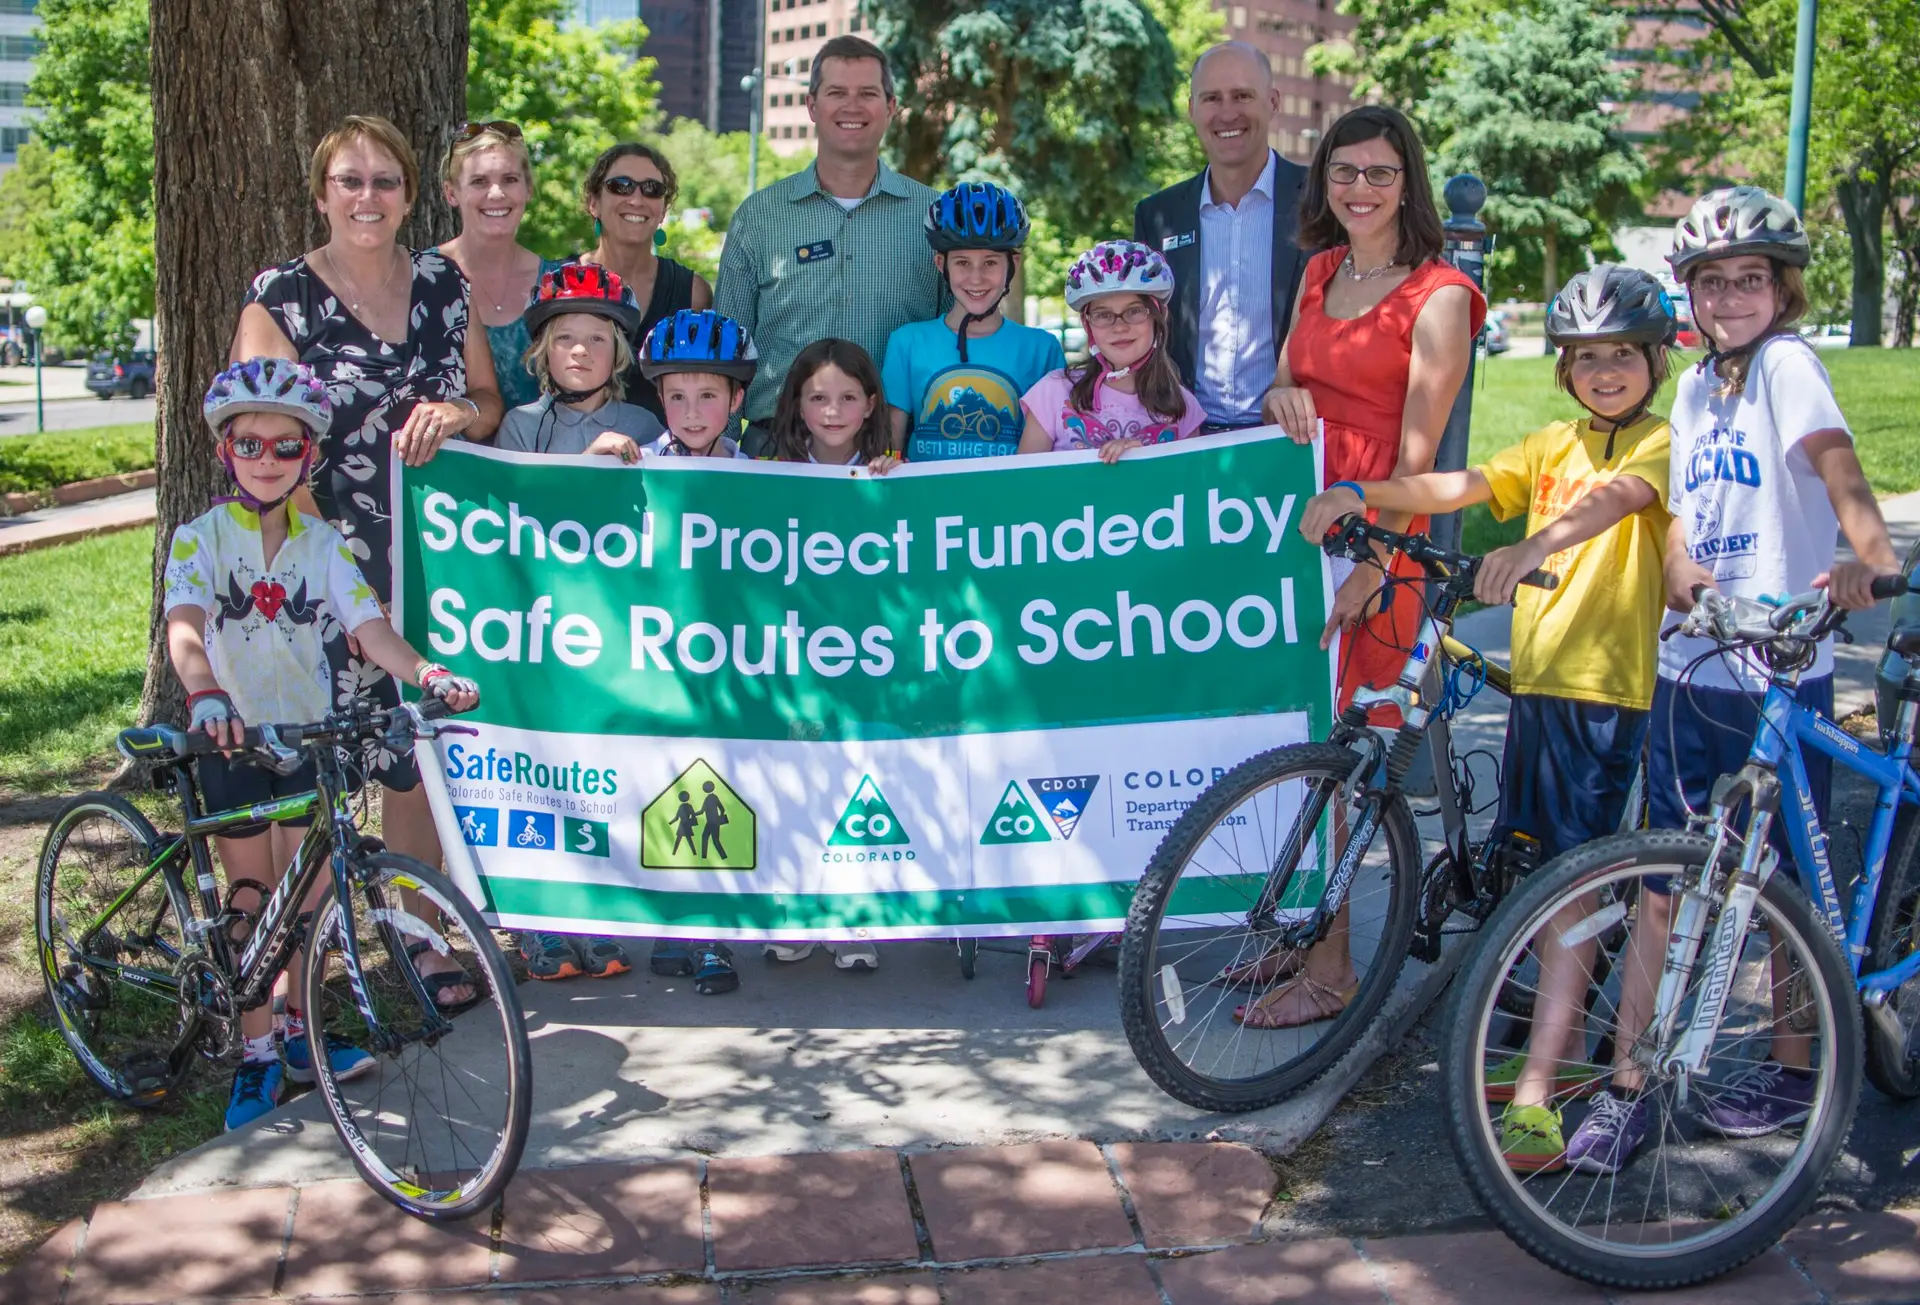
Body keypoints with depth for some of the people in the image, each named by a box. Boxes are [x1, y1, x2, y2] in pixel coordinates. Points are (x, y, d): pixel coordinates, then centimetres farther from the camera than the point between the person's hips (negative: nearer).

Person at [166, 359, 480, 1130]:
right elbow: (183, 629, -24)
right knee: (252, 897, 6)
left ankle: (301, 1035, 24)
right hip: (231, 736, -2)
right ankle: (257, 1052, 17)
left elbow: (369, 628, -11)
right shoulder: (202, 539, -8)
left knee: (308, 891, 8)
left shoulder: (321, 544, 0)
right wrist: (204, 693, -44)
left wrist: (427, 673, -30)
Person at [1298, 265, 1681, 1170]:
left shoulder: (1659, 443, -3)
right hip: (1536, 677, 7)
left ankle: (1535, 1098, -13)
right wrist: (1361, 495, -9)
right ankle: (1565, 1050, 29)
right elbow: (1459, 487, 7)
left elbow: (1615, 497, -25)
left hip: (1605, 686, -7)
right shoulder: (1553, 446, 18)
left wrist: (1537, 545, -44)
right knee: (1535, 869, 13)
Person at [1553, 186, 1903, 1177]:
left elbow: (1836, 465, -23)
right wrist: (1684, 575, -13)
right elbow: (1683, 516, 9)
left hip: (1782, 676, -5)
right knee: (1661, 887, 5)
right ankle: (1627, 1086, 11)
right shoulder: (1695, 389, 13)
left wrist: (1872, 562, -41)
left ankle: (1791, 1068, 27)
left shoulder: (1786, 364, -6)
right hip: (1690, 671, 5)